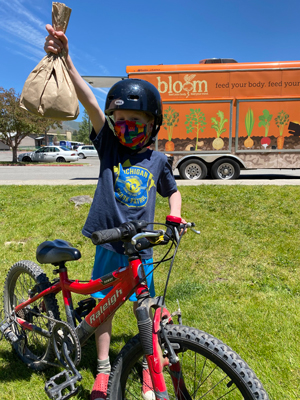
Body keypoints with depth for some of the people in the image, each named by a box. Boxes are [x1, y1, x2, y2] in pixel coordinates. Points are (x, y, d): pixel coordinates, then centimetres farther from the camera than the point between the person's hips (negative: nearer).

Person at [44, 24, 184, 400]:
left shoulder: (157, 160, 2)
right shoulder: (109, 145, -2)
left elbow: (173, 191, 18)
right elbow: (90, 103, -15)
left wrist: (174, 217, -1)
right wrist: (64, 58, -25)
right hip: (109, 244, 0)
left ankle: (149, 366, 32)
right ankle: (103, 369, 32)